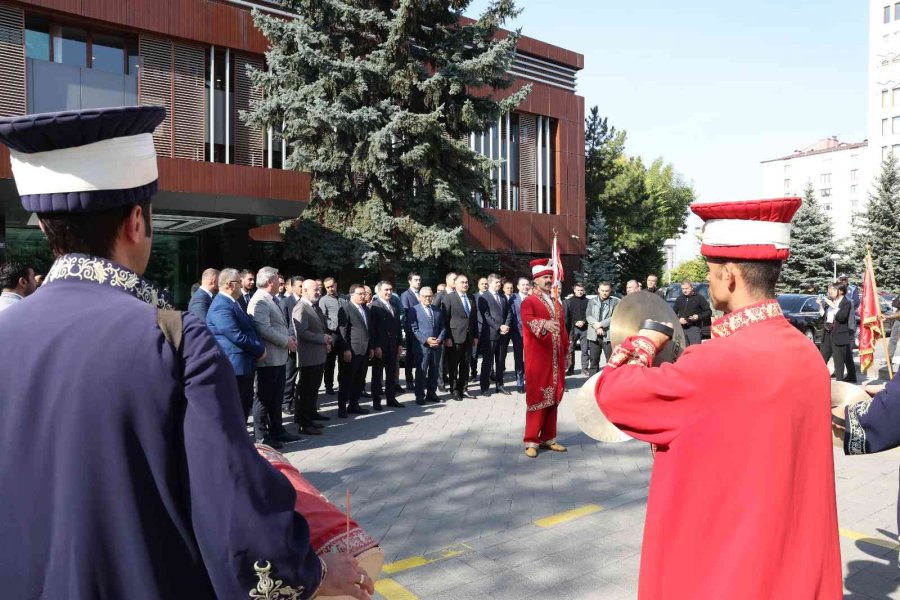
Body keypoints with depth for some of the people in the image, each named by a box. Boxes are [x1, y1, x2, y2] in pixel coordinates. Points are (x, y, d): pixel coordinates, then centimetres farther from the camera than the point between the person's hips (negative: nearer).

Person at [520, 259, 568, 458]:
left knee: (553, 399, 11)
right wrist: (544, 324, -47)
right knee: (537, 399, -2)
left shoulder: (556, 303, 16)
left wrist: (566, 354, 14)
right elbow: (528, 320, -27)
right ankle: (531, 442, 6)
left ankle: (548, 438, 21)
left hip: (556, 360, 6)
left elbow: (563, 330, 18)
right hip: (538, 360, -6)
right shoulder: (528, 302, -6)